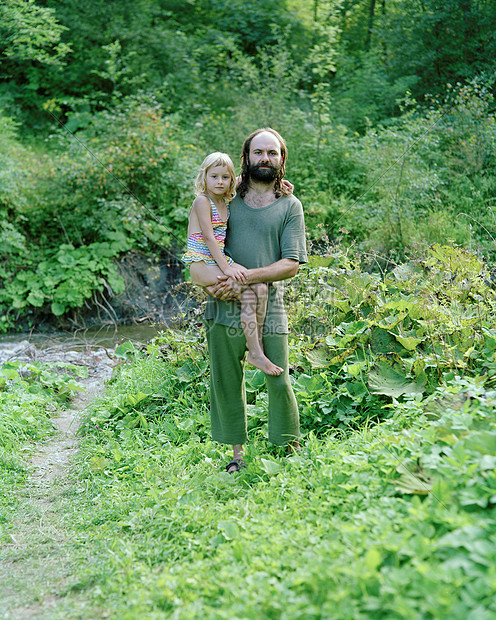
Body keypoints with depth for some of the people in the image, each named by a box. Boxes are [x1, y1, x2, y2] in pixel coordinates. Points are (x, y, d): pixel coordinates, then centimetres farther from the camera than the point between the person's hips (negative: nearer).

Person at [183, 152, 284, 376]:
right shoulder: (202, 200, -9)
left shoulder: (226, 202, 13)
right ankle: (256, 353, -18)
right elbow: (209, 237, -15)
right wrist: (226, 268, -20)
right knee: (248, 293, -24)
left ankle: (256, 348, -10)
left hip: (221, 262, 7)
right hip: (201, 265, -7)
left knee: (260, 287, -16)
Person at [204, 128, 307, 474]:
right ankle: (238, 453, 20)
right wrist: (209, 283, -4)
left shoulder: (290, 206, 5)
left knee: (279, 382, -3)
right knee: (226, 383, 6)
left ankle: (291, 452, 16)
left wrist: (245, 277, -15)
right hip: (224, 306, 3)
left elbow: (291, 264, -4)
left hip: (268, 306, -2)